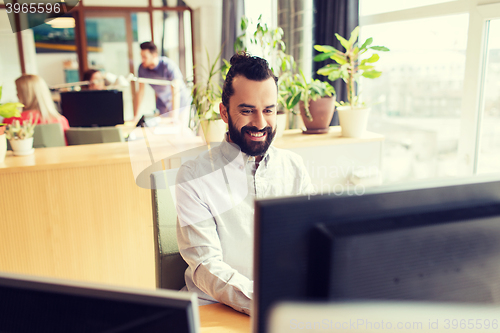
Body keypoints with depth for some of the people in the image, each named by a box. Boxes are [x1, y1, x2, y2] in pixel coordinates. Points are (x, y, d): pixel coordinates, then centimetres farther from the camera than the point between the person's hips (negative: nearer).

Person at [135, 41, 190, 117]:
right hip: (162, 104, 4)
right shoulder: (142, 68, -11)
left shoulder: (169, 65, -26)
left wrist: (173, 116, -37)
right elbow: (141, 92, -4)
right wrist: (136, 116, -6)